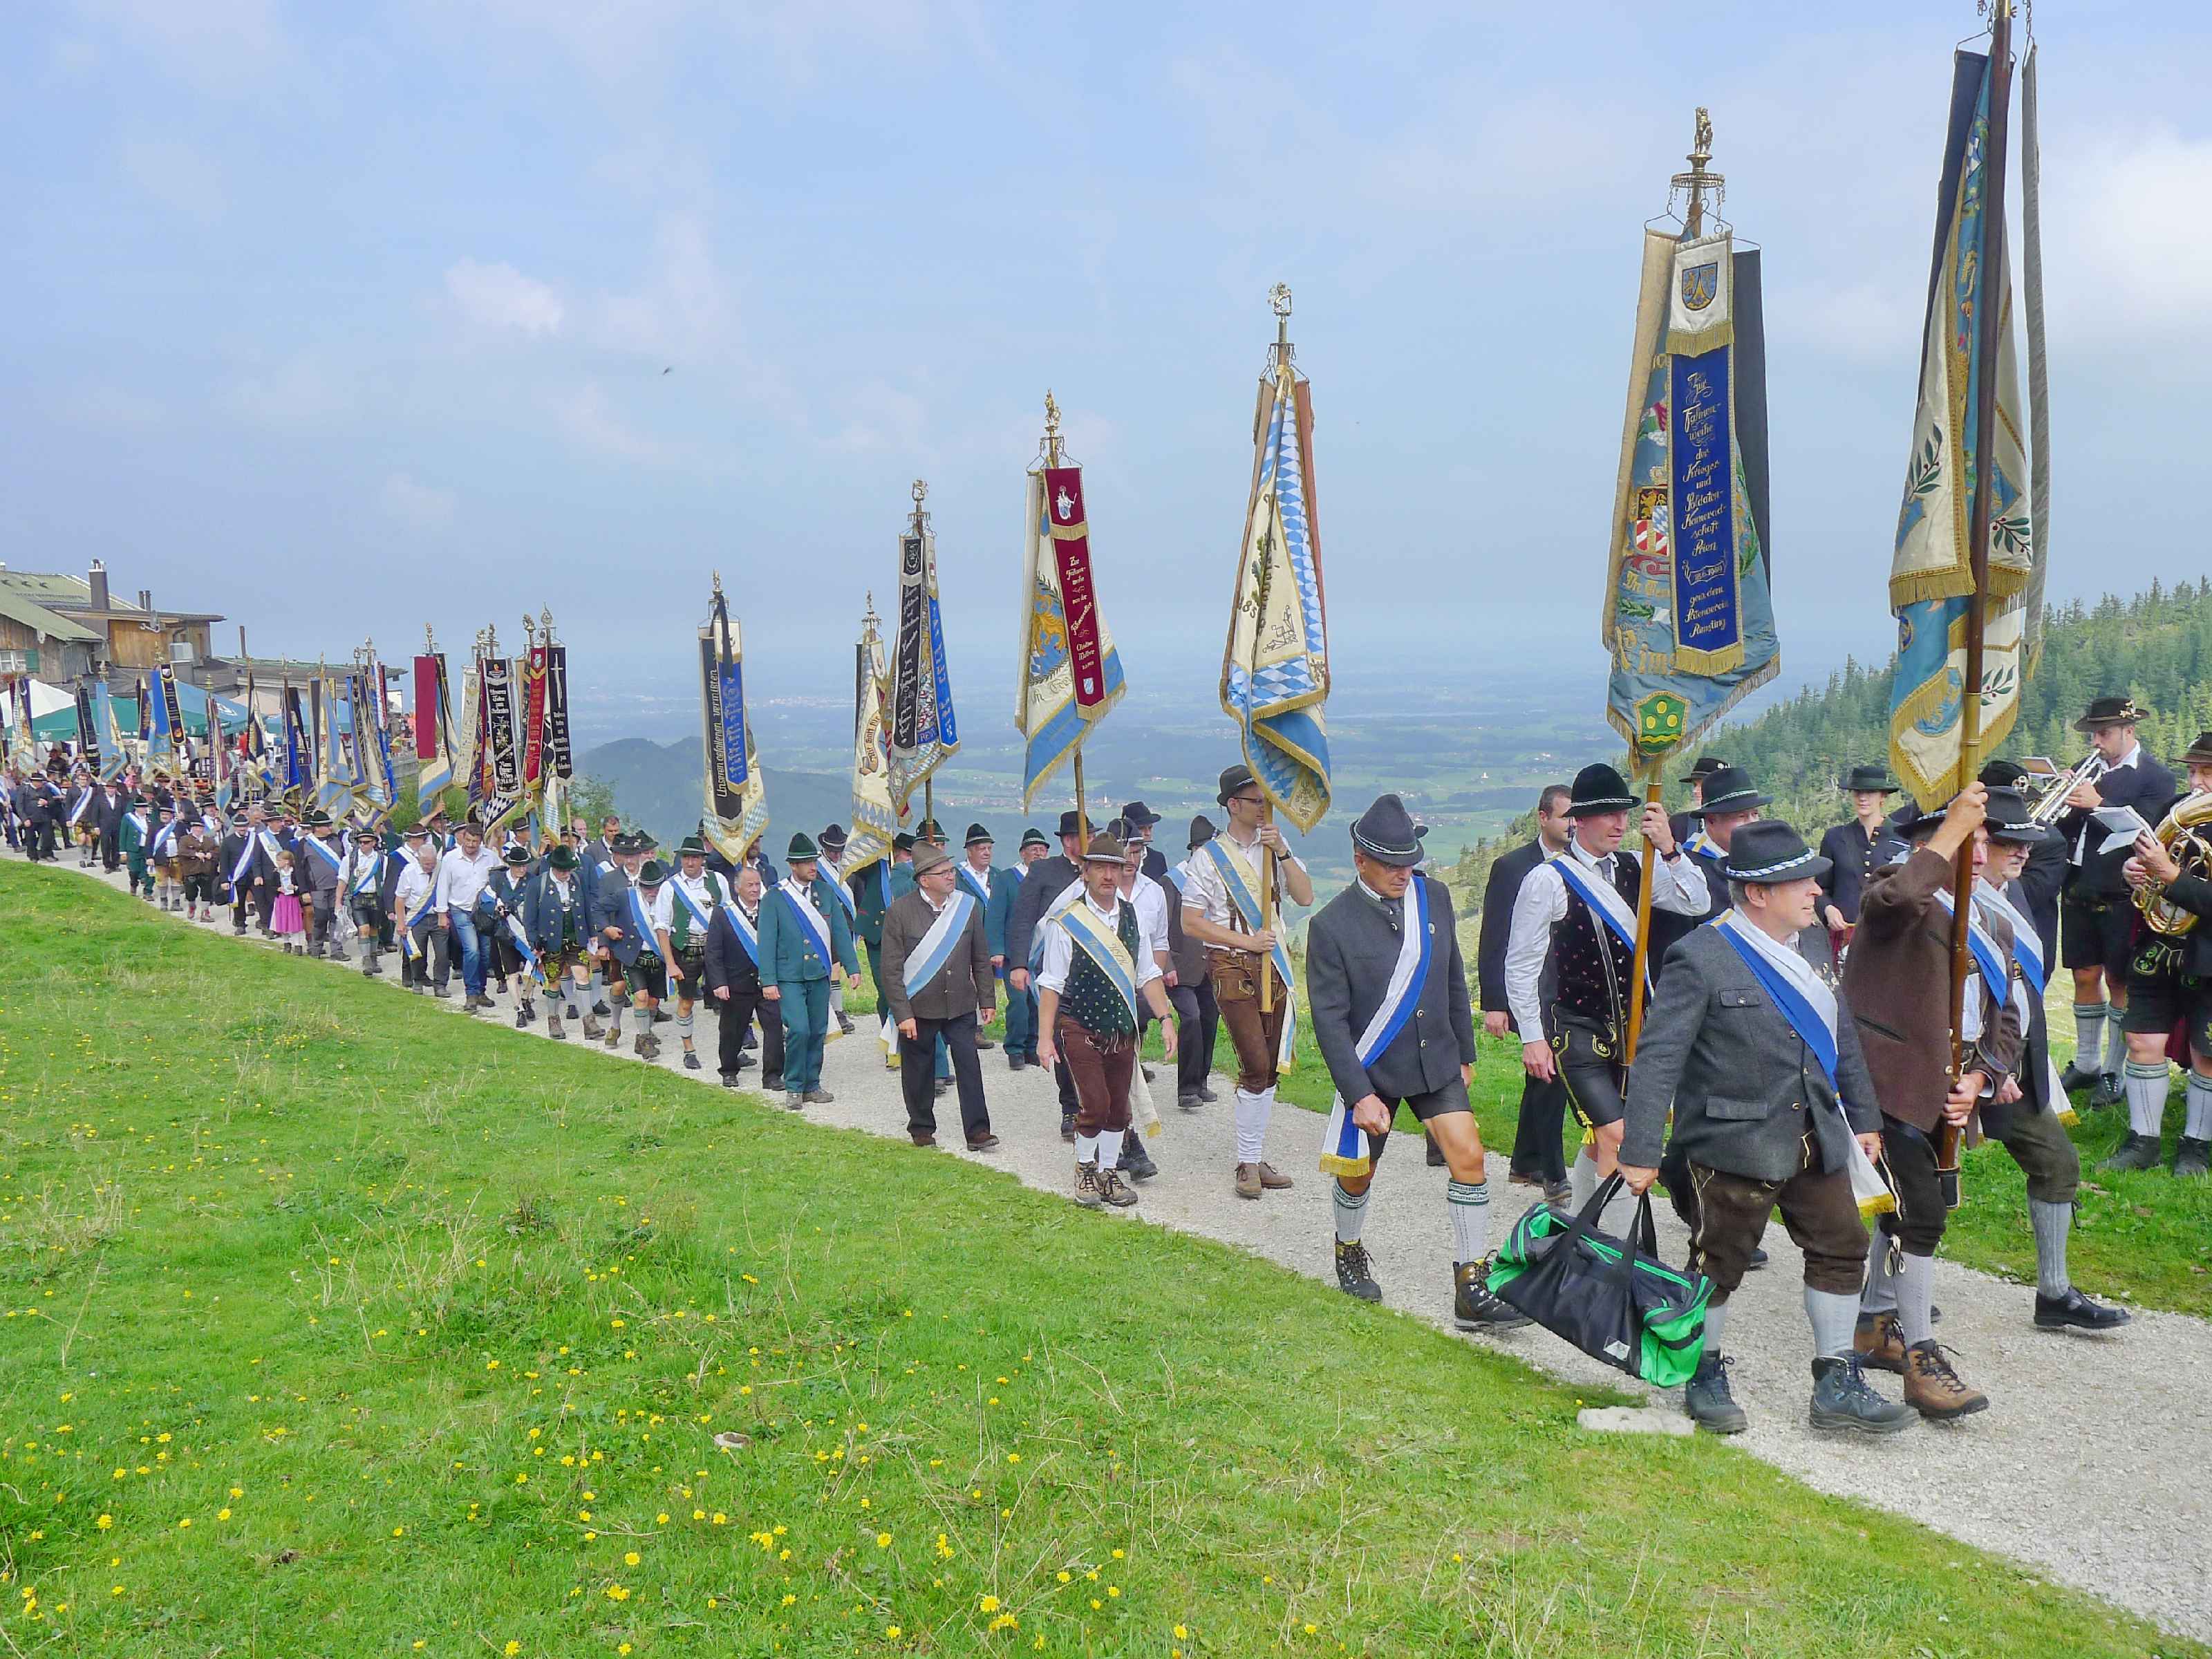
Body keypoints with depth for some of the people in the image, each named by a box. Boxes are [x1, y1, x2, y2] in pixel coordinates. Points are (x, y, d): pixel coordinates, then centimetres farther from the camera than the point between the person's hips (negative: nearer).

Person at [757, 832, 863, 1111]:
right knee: (798, 1030, -14)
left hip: (820, 975, 4)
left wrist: (852, 968, 4)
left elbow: (841, 933, 10)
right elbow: (767, 942, -4)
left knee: (818, 1032, 7)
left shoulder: (825, 892, 8)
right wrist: (769, 981, -9)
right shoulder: (775, 898, -4)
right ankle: (794, 1088, 1)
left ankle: (811, 1085, 21)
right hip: (789, 977, -4)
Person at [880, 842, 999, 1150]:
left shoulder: (969, 905, 1)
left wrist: (986, 1000, 8)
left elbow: (981, 959, 9)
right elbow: (892, 969, -8)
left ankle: (977, 1131, 4)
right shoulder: (900, 912, -10)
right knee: (918, 1071, 9)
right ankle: (921, 1128, 26)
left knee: (969, 1067, -2)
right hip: (918, 1008, -2)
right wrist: (903, 1014, -12)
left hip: (961, 1006, 2)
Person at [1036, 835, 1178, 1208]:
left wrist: (1164, 1018, 5)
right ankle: (1085, 1169, 13)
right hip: (1079, 1026, -5)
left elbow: (1147, 975, 13)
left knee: (1119, 1106, 9)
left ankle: (1109, 1173, 26)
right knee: (1095, 1104, -10)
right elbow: (1051, 984, -6)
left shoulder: (1131, 915, 7)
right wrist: (1045, 1037, -10)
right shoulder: (1066, 922, -8)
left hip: (1122, 1028, 5)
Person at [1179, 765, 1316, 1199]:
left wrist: (1282, 852, -10)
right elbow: (1191, 921, -6)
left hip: (1274, 965, 5)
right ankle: (1247, 1164, -3)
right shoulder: (1210, 856, -3)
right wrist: (1246, 941, -11)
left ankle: (1255, 1159, 17)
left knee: (1269, 1068, 7)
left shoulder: (1274, 847, 12)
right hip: (1232, 966, -5)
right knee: (1255, 1066, -13)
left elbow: (1305, 897, 1)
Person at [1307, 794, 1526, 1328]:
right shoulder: (1332, 924, -16)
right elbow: (1329, 1018, -15)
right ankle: (1348, 1253, 42)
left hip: (1435, 1060, 3)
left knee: (1468, 1157, -8)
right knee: (1356, 1173, 11)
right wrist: (1359, 1093, -19)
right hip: (1370, 1069, -3)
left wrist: (1464, 1053, 14)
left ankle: (1472, 1293, 0)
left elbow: (1453, 980, 10)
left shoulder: (1434, 896, -2)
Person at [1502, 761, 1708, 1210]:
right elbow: (1520, 965, -7)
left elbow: (1697, 903, -2)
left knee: (1599, 1142, 16)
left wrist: (1670, 849, -15)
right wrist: (1532, 1038, -8)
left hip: (1626, 1029, 6)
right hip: (1576, 1033, -6)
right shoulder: (1548, 879, -11)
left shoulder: (1633, 869, 4)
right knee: (1617, 1139, -14)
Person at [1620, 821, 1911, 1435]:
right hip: (1734, 1143, -7)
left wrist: (1864, 1117, 22)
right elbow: (1657, 1057, -17)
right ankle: (1706, 1378, 25)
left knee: (1842, 1249, 10)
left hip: (1816, 1141, 7)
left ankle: (1837, 1385, 22)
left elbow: (1843, 1038, 20)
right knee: (1720, 1262, 5)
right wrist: (1640, 1151, -19)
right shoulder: (1701, 957, -15)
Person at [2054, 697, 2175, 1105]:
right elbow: (2066, 827, 9)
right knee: (2085, 977, 11)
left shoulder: (2156, 779, -5)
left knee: (2118, 981, 3)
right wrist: (2065, 810, -11)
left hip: (2119, 896, -5)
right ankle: (2085, 1064, 23)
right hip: (2079, 890, 5)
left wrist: (2098, 805, -23)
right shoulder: (2087, 769, 11)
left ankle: (2114, 1073, 11)